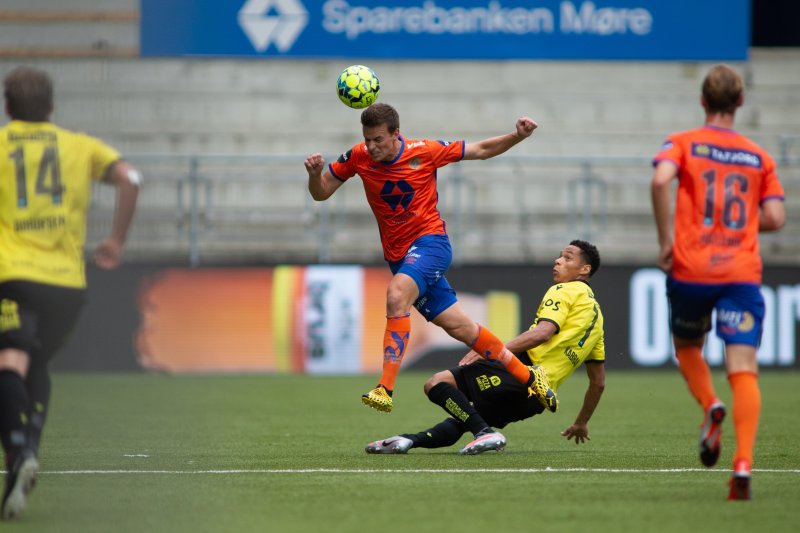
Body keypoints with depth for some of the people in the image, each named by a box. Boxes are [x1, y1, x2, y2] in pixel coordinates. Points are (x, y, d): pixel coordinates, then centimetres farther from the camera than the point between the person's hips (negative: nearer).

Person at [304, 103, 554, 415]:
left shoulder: (424, 152, -10)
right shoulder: (358, 157, -3)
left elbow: (482, 150, 0)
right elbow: (321, 193, 4)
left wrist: (517, 136, -16)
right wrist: (314, 173, -19)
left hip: (430, 242, -4)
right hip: (399, 256, 4)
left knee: (396, 295, -32)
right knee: (458, 326, 5)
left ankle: (385, 388, -38)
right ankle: (528, 377, 20)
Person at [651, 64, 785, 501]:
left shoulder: (682, 144, 4)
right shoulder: (759, 157, 11)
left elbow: (661, 179, -16)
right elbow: (775, 218, 4)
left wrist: (665, 241, -8)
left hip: (691, 269, 0)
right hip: (742, 272, 0)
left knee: (687, 347, 26)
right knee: (744, 370, -6)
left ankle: (710, 407, -4)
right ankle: (743, 464, -24)